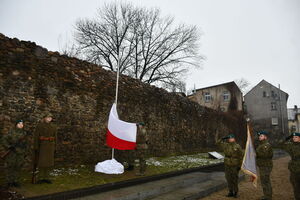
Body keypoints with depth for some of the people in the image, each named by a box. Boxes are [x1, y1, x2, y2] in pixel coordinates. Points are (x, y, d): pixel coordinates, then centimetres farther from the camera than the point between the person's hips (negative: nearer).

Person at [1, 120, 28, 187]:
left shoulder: (24, 133, 7)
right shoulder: (11, 132, -6)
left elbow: (26, 143, 14)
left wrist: (25, 152, 12)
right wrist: (9, 147, -14)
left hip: (20, 154, 4)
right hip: (12, 153, -4)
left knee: (18, 167, 7)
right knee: (10, 167, 3)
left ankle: (16, 181, 18)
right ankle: (9, 182, 15)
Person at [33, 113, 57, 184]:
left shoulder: (54, 127, 6)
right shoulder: (39, 126, -5)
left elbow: (55, 137, 8)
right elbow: (36, 137, -7)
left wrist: (55, 147, 5)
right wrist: (36, 147, -12)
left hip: (50, 146, 4)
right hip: (42, 146, -3)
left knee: (49, 161, 6)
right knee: (41, 162, 1)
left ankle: (46, 178, 16)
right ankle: (41, 178, 12)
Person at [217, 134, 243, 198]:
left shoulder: (238, 146, -9)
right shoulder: (226, 145, 2)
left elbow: (240, 157, -7)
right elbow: (218, 142, 7)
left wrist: (240, 165, -10)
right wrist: (223, 138, -7)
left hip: (235, 165, -4)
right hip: (227, 165, 4)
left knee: (235, 179, 4)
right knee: (229, 179, 8)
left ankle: (235, 193, 18)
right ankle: (230, 192, 19)